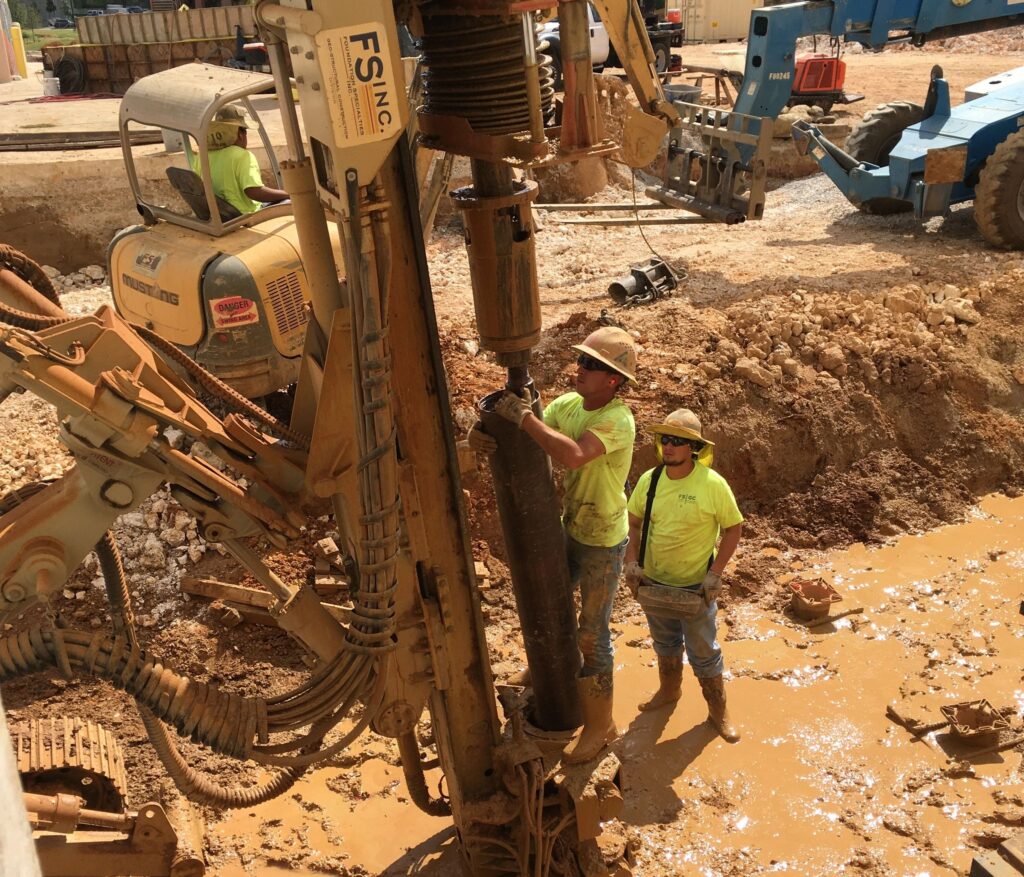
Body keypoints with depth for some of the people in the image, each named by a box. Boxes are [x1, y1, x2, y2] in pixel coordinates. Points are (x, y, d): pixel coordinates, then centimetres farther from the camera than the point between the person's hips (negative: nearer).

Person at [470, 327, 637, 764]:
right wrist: (480, 434, -26)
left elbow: (573, 455, -47)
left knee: (592, 634, 3)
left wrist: (521, 414, -40)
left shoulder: (619, 421, -29)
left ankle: (599, 724, 23)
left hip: (603, 542, -8)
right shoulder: (567, 404, -4)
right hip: (569, 529, 8)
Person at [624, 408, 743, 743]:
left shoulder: (713, 484, -20)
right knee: (665, 643, 25)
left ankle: (718, 710, 31)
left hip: (695, 585, -4)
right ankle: (669, 690, 49)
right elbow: (634, 523, 5)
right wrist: (632, 561, -6)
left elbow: (733, 528, -11)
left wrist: (715, 573, -16)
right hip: (654, 582, 4)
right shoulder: (649, 480, -9)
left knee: (703, 651, 11)